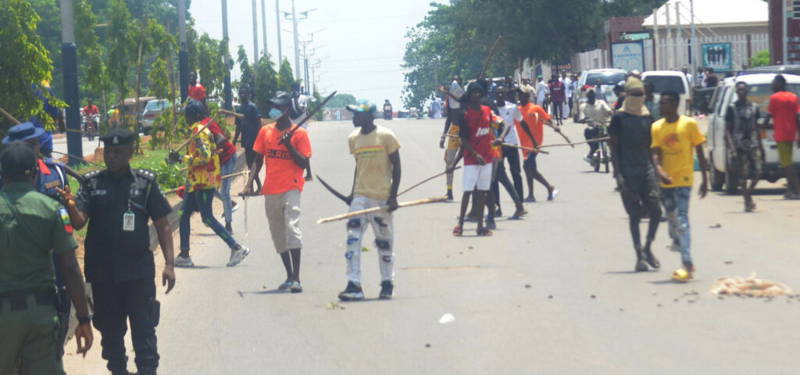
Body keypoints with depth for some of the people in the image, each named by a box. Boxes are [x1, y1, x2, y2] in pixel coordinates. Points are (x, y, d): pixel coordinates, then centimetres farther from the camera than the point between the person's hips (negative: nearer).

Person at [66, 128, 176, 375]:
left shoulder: (145, 182, -1)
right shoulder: (93, 183, 2)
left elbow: (162, 225, 1)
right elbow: (79, 222, -7)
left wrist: (169, 263, -5)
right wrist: (70, 205, -29)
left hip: (139, 270, -2)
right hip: (103, 271, 2)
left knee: (143, 327, 0)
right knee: (110, 328, 11)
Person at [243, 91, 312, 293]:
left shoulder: (299, 133, -1)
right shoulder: (266, 131, 11)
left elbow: (304, 163, -5)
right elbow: (258, 160, 14)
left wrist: (289, 145, -16)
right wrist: (250, 183, 3)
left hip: (291, 187, -6)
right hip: (270, 190, 6)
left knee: (292, 226, -20)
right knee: (277, 233, 10)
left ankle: (296, 278, -23)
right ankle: (290, 277, 20)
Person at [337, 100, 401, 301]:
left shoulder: (385, 136, -7)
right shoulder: (353, 138, 8)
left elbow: (396, 166, -4)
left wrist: (393, 196, -9)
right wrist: (353, 193, 14)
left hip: (382, 197, -4)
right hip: (360, 196, 4)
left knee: (384, 242, 6)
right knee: (353, 239, -10)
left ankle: (387, 284, 20)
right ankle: (354, 286, -12)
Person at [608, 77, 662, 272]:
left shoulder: (647, 118, 12)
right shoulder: (619, 118, 0)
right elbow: (614, 148, -2)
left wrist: (655, 169, 12)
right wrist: (618, 174, -10)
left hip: (646, 168, 4)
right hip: (627, 171, -4)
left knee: (656, 211, -5)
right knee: (634, 214, -2)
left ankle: (647, 248, 14)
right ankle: (639, 256, 3)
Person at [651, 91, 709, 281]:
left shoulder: (689, 124, -5)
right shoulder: (657, 127, 5)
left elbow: (700, 152, 0)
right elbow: (655, 153, -2)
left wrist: (705, 179, -1)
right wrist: (660, 171, -22)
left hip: (683, 179, -5)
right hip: (666, 181, 5)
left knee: (681, 220, -13)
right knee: (671, 218, 13)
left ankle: (687, 264, -16)